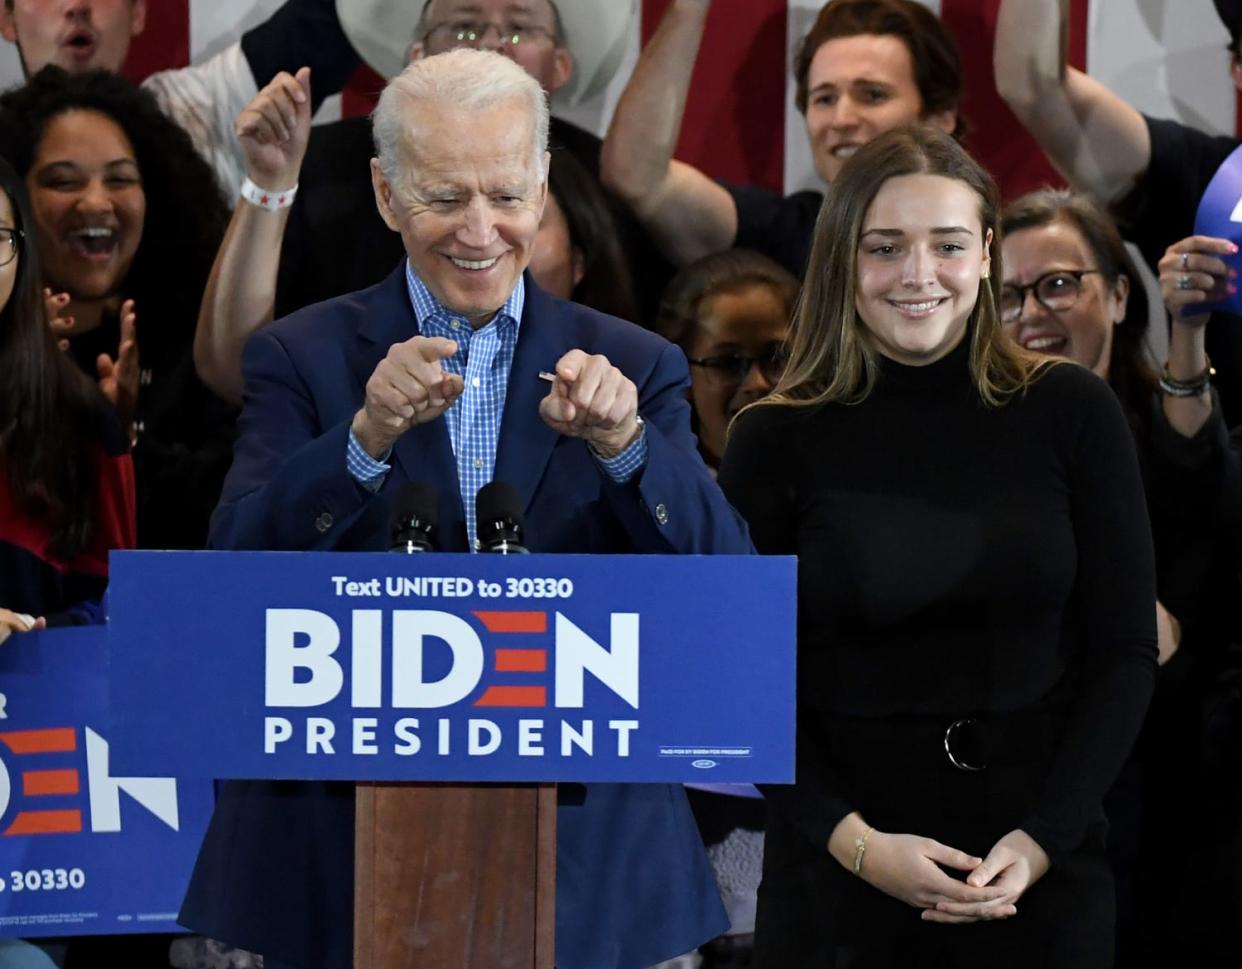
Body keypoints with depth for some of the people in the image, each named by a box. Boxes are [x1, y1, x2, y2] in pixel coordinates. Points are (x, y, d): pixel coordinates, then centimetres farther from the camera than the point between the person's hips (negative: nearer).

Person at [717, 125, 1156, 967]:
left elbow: (1125, 652, 0)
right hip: (838, 882, -1)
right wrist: (854, 840, -15)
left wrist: (1040, 840, -11)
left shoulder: (1072, 415, -1)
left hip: (1043, 869, 1)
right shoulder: (775, 443, -3)